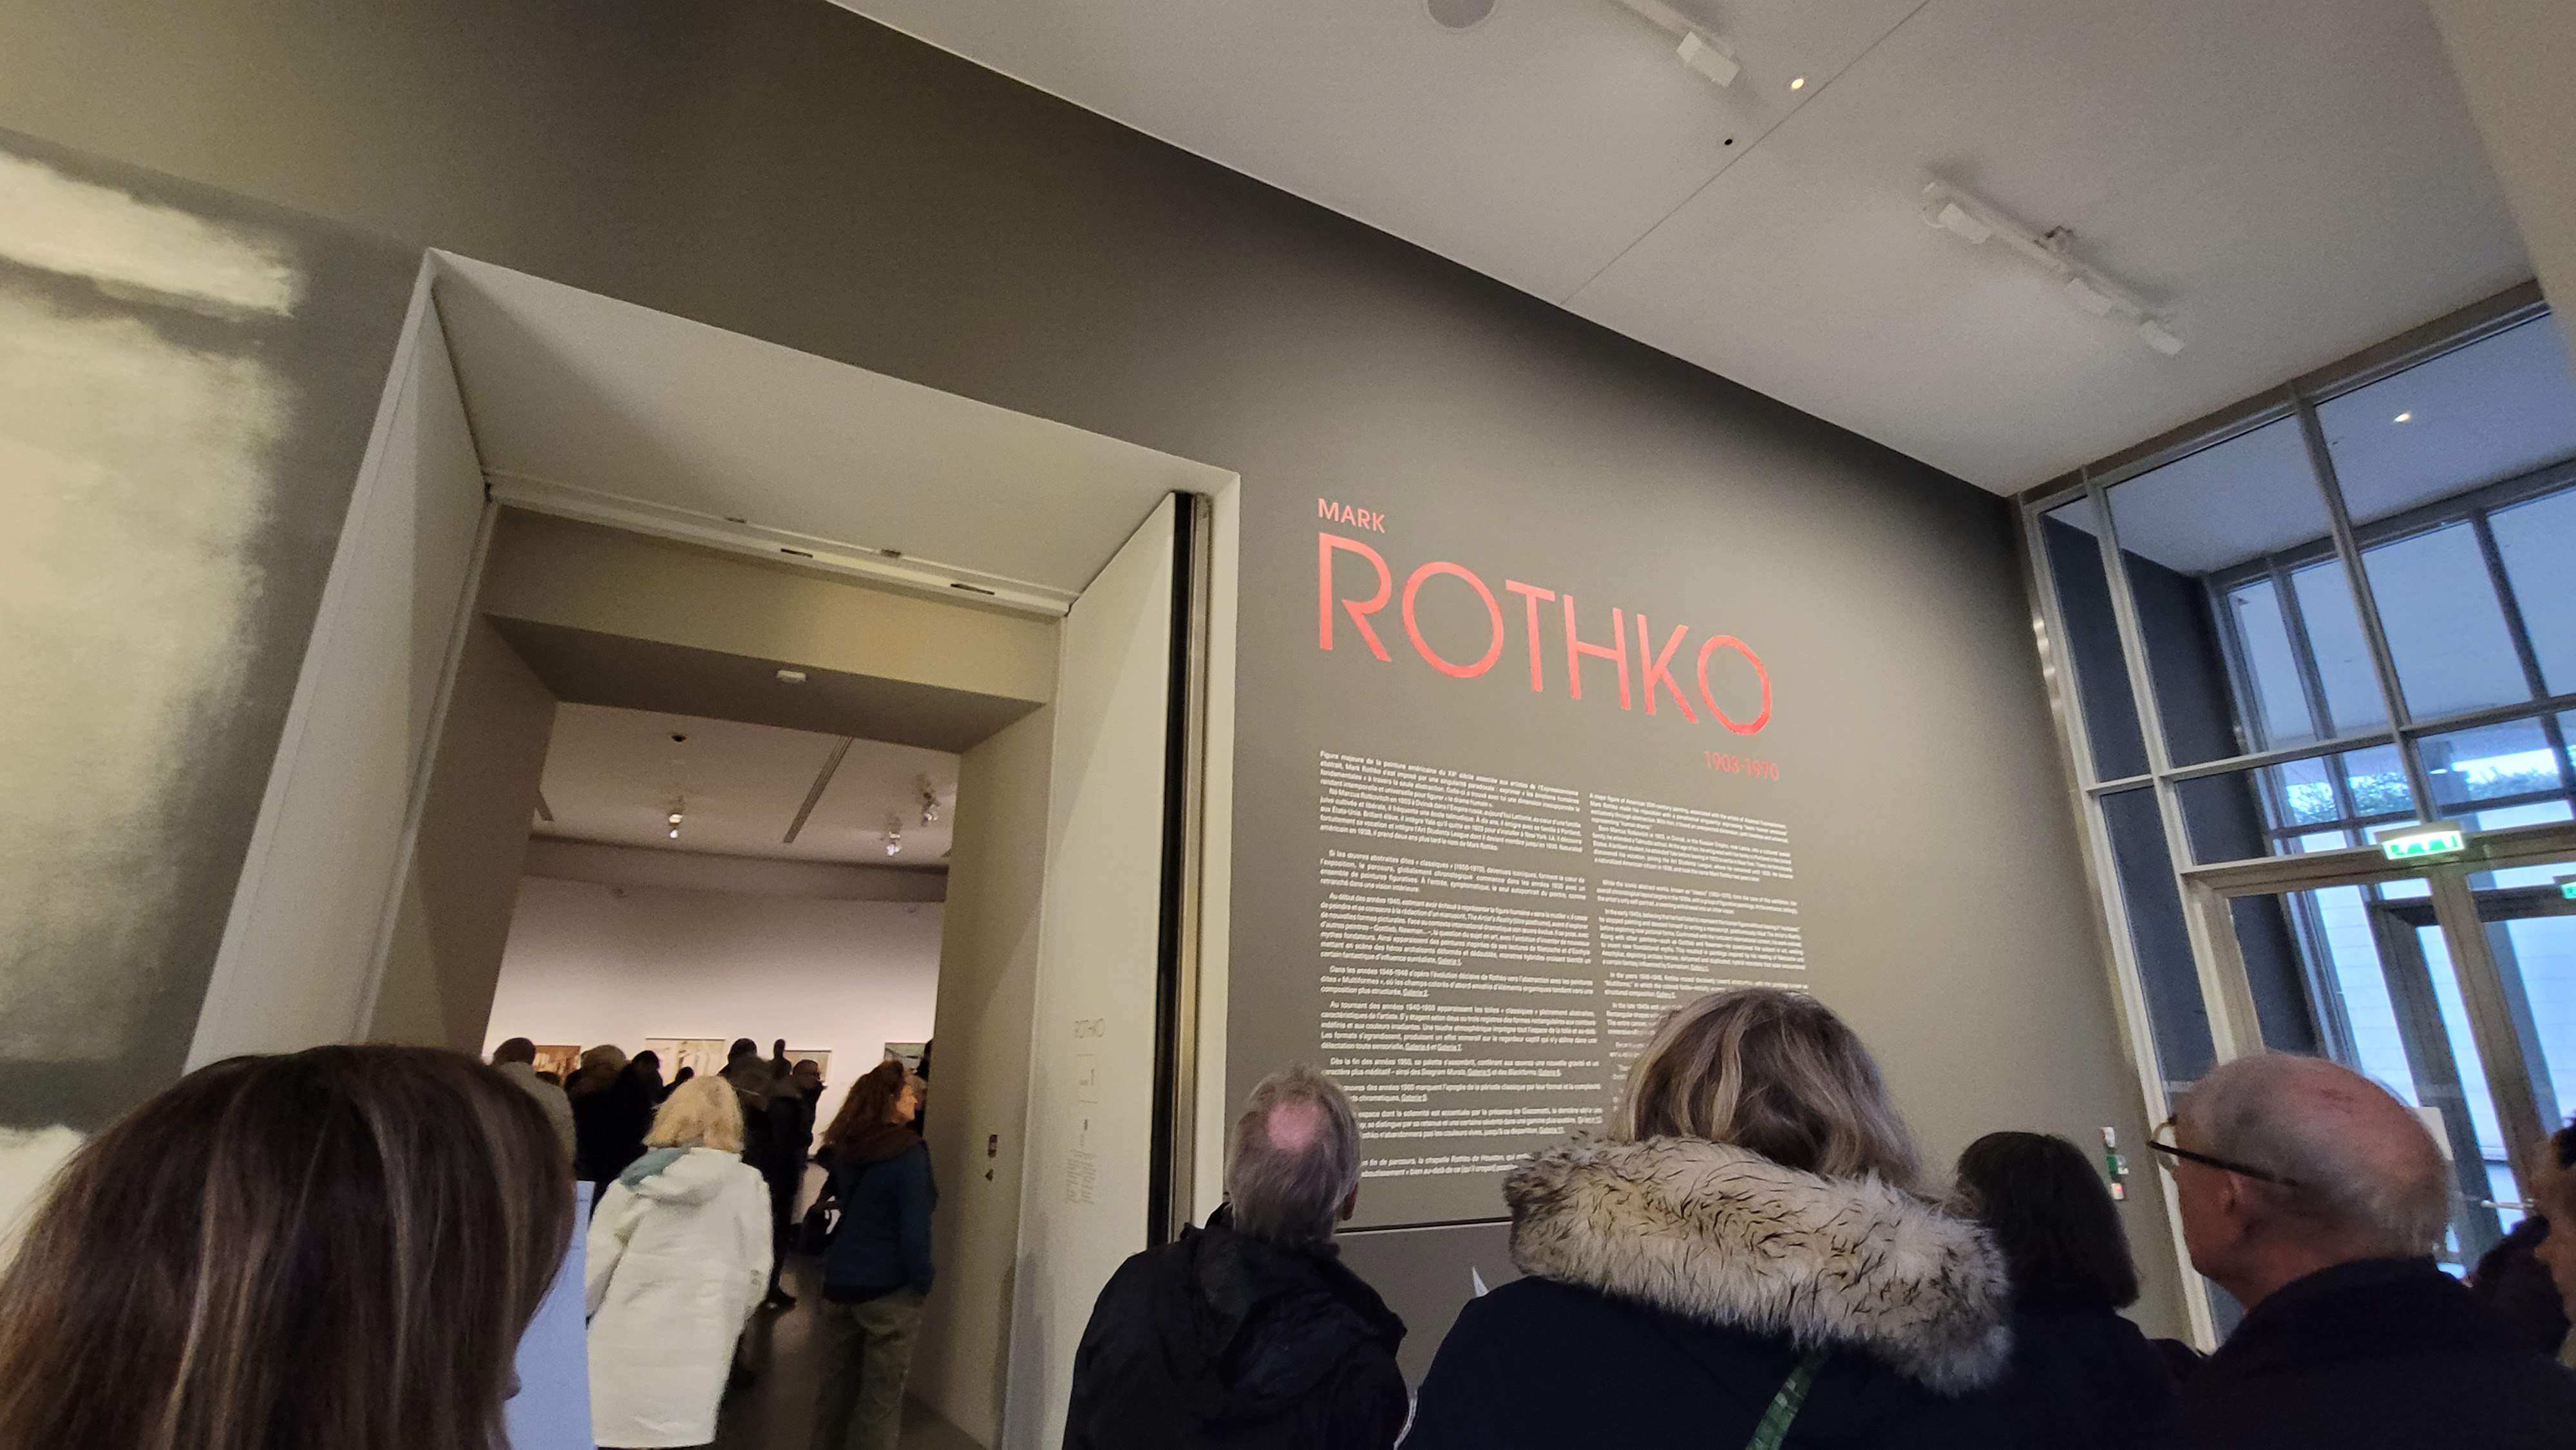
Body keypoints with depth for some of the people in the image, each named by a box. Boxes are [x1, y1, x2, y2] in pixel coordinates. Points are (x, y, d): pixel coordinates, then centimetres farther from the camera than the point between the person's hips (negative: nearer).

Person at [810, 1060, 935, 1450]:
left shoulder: (844, 1148, 3)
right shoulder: (908, 1151, -18)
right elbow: (914, 1226, -19)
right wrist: (922, 1282, -9)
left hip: (839, 1282, 7)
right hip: (889, 1288, -6)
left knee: (836, 1386, 19)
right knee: (880, 1396, 6)